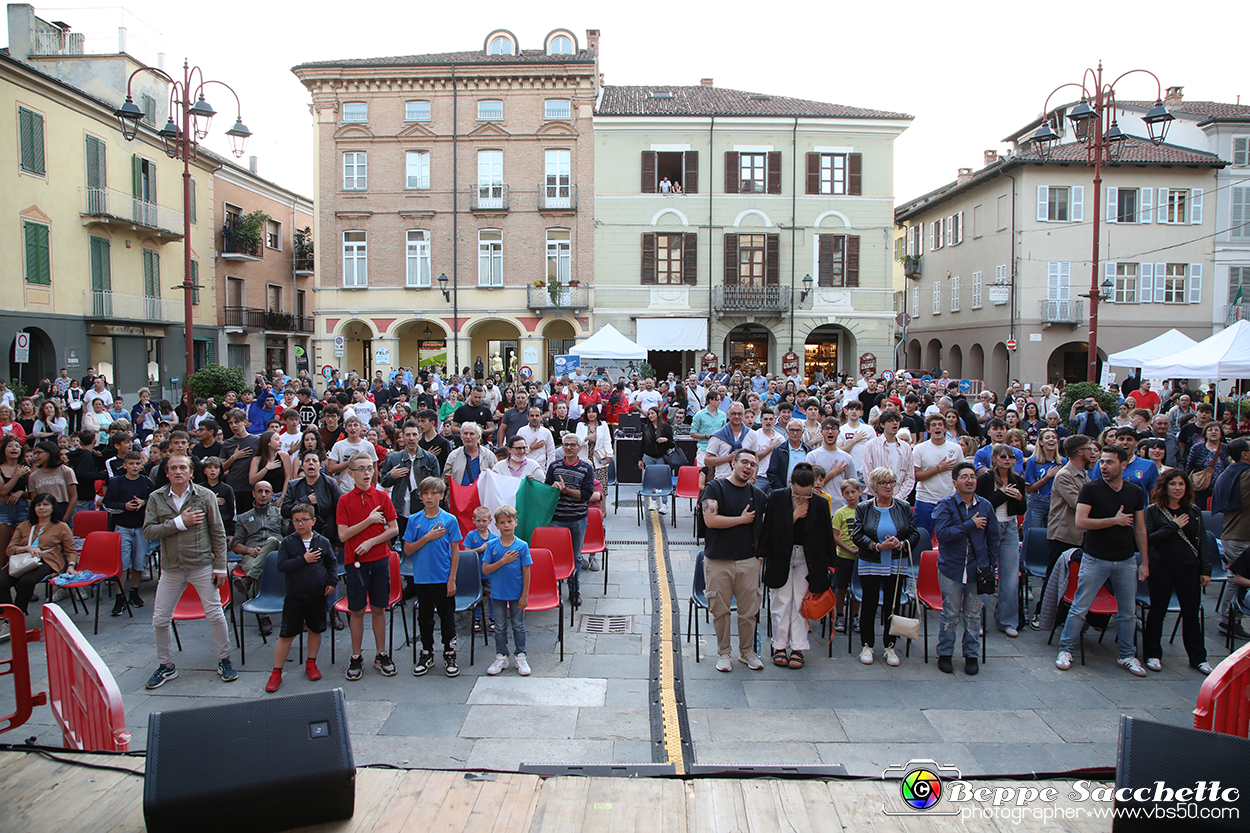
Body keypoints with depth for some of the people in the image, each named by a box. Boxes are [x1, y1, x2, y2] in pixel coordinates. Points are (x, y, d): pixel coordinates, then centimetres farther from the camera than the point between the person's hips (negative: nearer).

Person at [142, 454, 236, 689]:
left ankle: (224, 660, 18)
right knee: (160, 620, 6)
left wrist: (220, 566, -4)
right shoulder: (156, 498, 1)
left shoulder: (205, 496, -3)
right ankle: (166, 665, 25)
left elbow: (218, 533, -1)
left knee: (215, 615, 0)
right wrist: (179, 522, -18)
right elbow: (148, 531, -8)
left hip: (202, 565, -2)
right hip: (171, 568, 2)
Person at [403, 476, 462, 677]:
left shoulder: (449, 519, -5)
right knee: (424, 618, 13)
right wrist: (428, 537, -15)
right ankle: (426, 655, 28)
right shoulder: (414, 520, 2)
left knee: (447, 618, 6)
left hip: (443, 578, -2)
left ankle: (449, 655, 20)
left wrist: (452, 579, -7)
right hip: (422, 577, 2)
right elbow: (407, 549, -1)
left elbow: (455, 551, -3)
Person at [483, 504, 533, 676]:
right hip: (498, 594, 1)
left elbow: (526, 572, -7)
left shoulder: (522, 546, -10)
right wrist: (503, 561, -21)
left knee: (518, 626, 11)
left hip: (517, 594, -1)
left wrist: (525, 595, -8)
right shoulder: (492, 545, -6)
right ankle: (501, 657, 24)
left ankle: (521, 657, 23)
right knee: (500, 627, 12)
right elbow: (485, 569, -9)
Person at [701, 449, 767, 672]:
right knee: (720, 610, 4)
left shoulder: (757, 494, 10)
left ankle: (747, 651, 24)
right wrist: (743, 519, -7)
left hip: (748, 561, 3)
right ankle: (723, 653, 20)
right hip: (718, 561, -3)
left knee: (749, 610, 6)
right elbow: (710, 520, -15)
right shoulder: (716, 487, -4)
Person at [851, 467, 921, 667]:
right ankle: (867, 645, 16)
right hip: (870, 565, -1)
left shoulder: (904, 508, 5)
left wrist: (901, 544, -16)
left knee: (893, 605, 5)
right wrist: (878, 546, -21)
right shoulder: (863, 509, 0)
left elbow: (915, 534, 4)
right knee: (869, 605, 4)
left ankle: (890, 647, 17)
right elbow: (857, 536, -8)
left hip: (897, 566, 2)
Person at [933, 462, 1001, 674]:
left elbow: (993, 538, 14)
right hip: (951, 568, -3)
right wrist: (971, 525, -17)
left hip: (977, 569, 3)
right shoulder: (945, 505, -6)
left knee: (973, 614, 10)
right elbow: (942, 533, -19)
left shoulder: (985, 506, 5)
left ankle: (971, 654, 23)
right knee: (950, 614, 5)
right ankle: (945, 653, 19)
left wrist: (992, 565, 9)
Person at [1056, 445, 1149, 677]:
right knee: (1079, 608, 0)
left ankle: (1127, 655, 24)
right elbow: (1080, 522, -14)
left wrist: (1145, 561, 8)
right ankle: (1065, 649, 12)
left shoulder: (1135, 493, 6)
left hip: (1126, 560, 4)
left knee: (1128, 612, 10)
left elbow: (1140, 529, 11)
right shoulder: (1091, 489, -6)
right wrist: (1115, 521, -13)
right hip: (1095, 559, -3)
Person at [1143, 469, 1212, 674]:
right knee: (1158, 611, 6)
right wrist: (1173, 526, -15)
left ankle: (1198, 657, 18)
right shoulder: (1153, 510, -2)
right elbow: (1148, 538, -12)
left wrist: (1206, 570, 4)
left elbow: (1202, 542, 9)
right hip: (1162, 568, -3)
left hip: (1189, 568, 3)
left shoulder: (1194, 511, 8)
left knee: (1191, 613, 6)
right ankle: (1153, 654, 17)